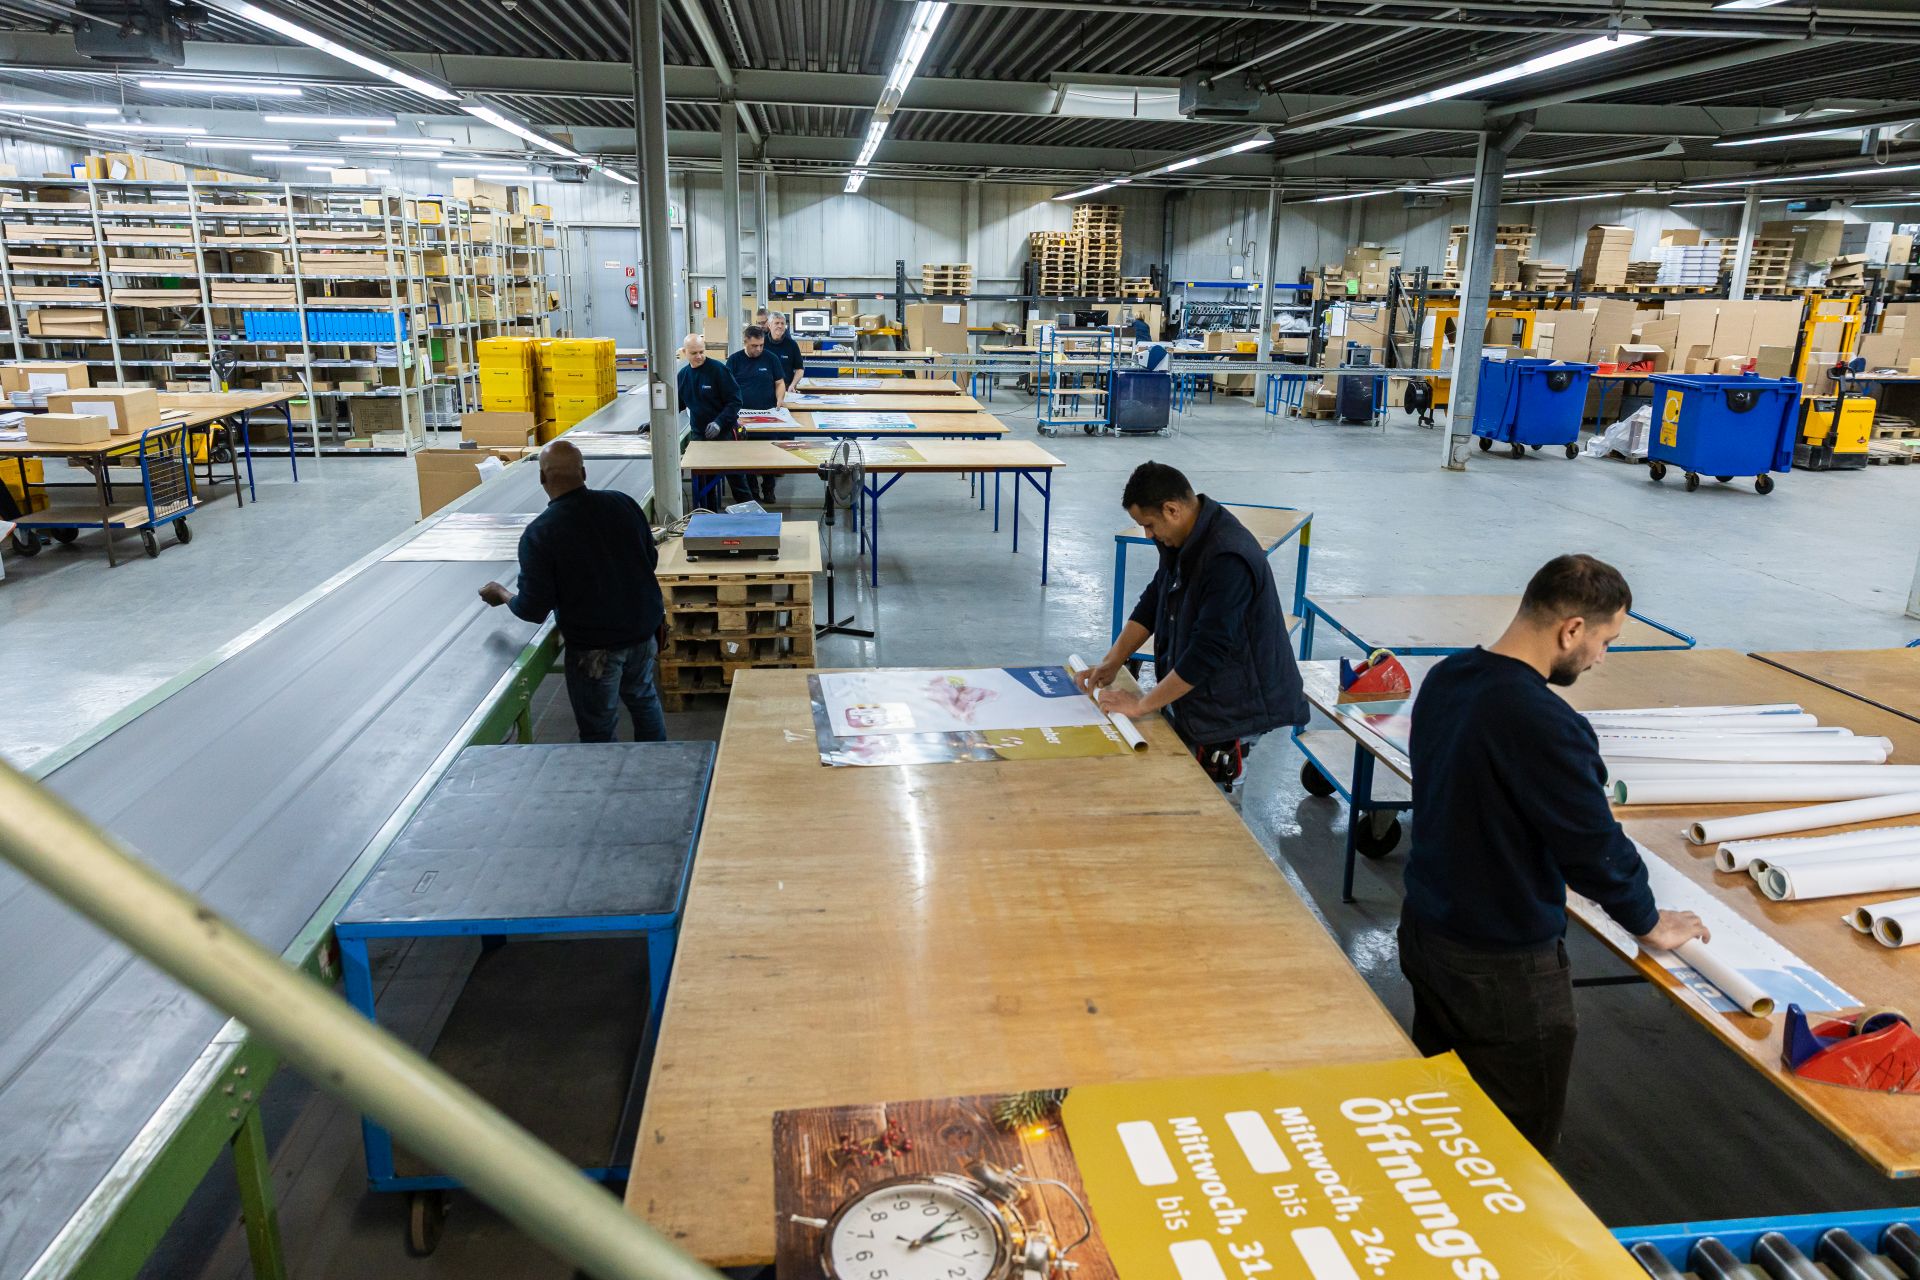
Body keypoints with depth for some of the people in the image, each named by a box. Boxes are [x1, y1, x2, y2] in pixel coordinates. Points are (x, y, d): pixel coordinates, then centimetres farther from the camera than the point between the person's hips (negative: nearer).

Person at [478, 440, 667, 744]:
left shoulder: (539, 533, -20)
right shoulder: (622, 503, -8)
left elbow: (534, 610, -16)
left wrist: (502, 595, 5)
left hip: (594, 646, -5)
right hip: (644, 628, 5)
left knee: (598, 730, 13)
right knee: (643, 697, 29)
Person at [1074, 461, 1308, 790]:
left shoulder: (1228, 560, -28)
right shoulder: (1184, 538, 1)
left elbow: (1208, 651, -28)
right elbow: (1153, 600, 13)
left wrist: (1142, 704, -20)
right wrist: (1111, 663, 5)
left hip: (1228, 711, -9)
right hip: (1189, 697, 9)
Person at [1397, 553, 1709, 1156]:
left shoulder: (1445, 678, -2)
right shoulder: (1543, 723, -30)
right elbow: (1594, 843, -19)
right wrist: (1651, 924, -1)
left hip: (1425, 928, 9)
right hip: (1503, 970, -9)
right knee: (1520, 1151, 13)